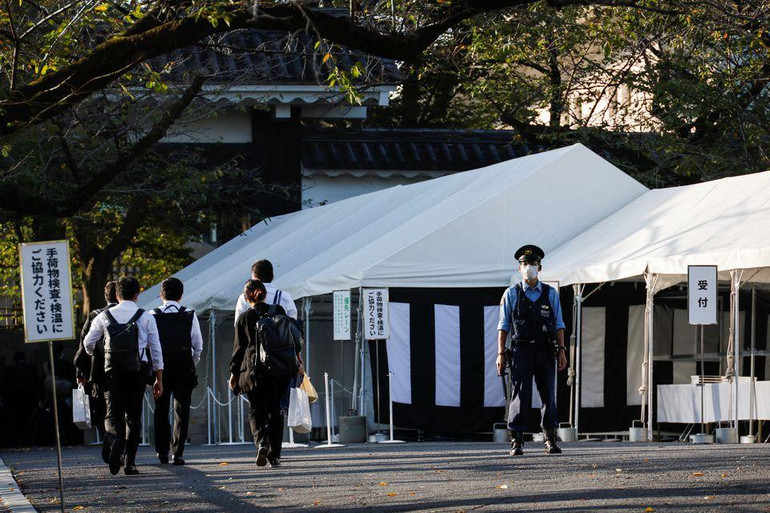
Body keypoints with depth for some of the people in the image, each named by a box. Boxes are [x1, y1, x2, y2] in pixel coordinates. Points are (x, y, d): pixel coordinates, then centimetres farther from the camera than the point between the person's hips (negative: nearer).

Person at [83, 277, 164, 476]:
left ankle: (116, 444, -30)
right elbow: (156, 349, 4)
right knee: (133, 415, 10)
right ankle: (130, 462, 8)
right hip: (137, 371, 0)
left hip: (112, 371, 0)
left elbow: (88, 343, 9)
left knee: (113, 414, 0)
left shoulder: (104, 317, 4)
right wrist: (159, 380, 10)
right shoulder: (146, 318, 3)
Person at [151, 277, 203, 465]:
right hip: (184, 368, 0)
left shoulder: (153, 316, -4)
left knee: (161, 409, 14)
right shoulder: (190, 316, -2)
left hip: (161, 367, 0)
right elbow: (198, 345, -1)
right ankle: (177, 453, -5)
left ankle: (162, 451, 19)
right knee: (181, 409, 3)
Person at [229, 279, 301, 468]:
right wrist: (296, 356, 15)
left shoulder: (244, 318, 1)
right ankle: (274, 455, 5)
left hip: (253, 370, -1)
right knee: (275, 411, 8)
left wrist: (234, 372, 11)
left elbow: (239, 348, 4)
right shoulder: (278, 311, 3)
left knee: (255, 411, 9)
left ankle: (261, 442, -17)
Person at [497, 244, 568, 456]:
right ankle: (516, 441, -5)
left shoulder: (550, 293, 10)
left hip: (545, 351, 2)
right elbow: (503, 326, 6)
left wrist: (561, 351, 1)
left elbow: (558, 325, 10)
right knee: (520, 395, -7)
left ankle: (550, 440, 11)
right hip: (521, 349, -2)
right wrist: (501, 354, -1)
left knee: (549, 394, 3)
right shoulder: (511, 294, 6)